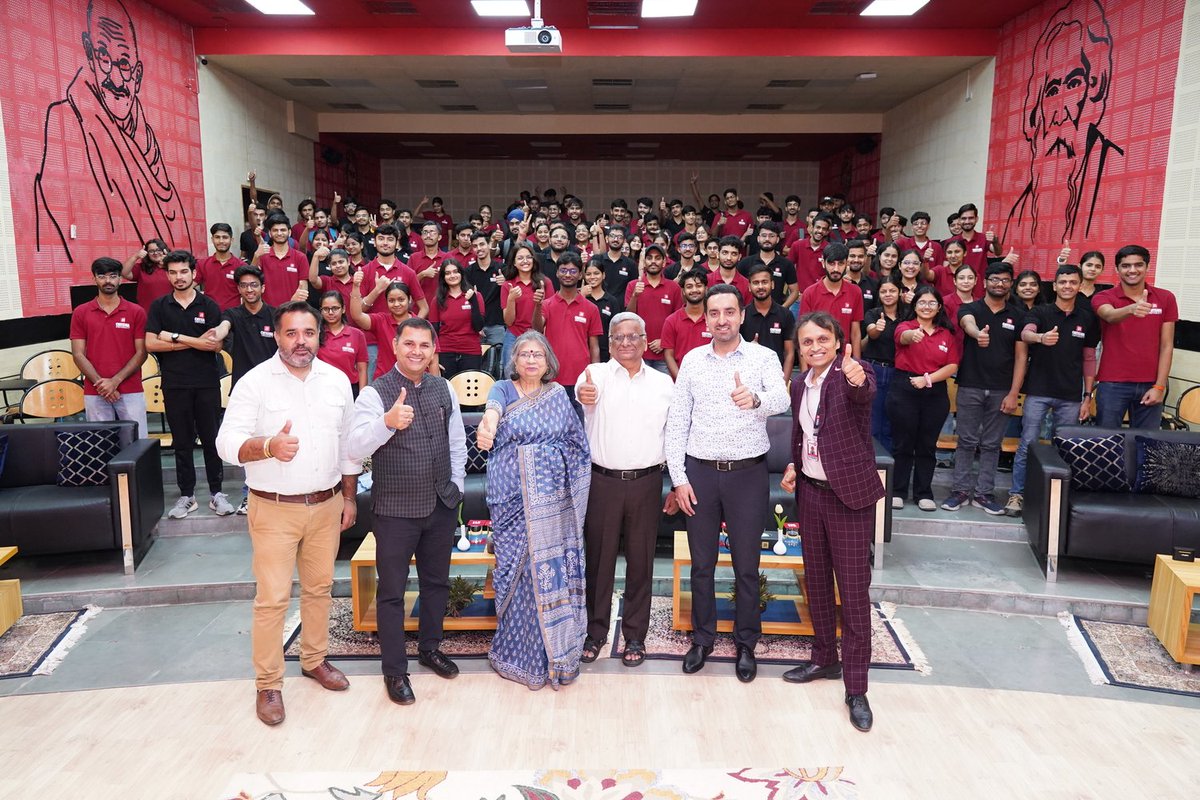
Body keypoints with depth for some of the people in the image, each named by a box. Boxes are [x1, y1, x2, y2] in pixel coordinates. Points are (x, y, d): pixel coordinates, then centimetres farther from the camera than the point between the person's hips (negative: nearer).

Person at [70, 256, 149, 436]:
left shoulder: (136, 312, 3)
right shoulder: (81, 313, 7)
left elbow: (141, 353, 0)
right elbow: (78, 354, 3)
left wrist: (115, 381, -10)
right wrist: (100, 383, -9)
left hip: (131, 392, -1)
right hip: (94, 393, 1)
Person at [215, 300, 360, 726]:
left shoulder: (337, 380, 4)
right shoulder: (255, 382, -9)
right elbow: (228, 442, -16)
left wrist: (349, 496, 12)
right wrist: (268, 446, -36)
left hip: (327, 505, 4)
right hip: (274, 510, -4)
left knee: (319, 588, 16)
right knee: (272, 598, 0)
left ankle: (315, 659, 34)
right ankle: (268, 684, 16)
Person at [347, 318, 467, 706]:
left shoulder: (444, 389, 2)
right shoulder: (375, 393, -13)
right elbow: (356, 449, -25)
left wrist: (456, 486, 6)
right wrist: (387, 422, -42)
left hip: (441, 505, 5)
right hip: (396, 510, -5)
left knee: (437, 582, 19)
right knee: (392, 591, 6)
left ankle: (430, 647, 40)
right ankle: (394, 670, 22)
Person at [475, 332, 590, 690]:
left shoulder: (558, 395, 10)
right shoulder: (504, 389, 0)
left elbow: (575, 444, 11)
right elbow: (493, 408, -25)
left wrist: (573, 491, 2)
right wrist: (487, 423, -49)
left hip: (554, 499, 2)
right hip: (515, 497, -2)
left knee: (555, 570, 5)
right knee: (520, 570, 1)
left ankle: (556, 649, 20)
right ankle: (520, 652, 17)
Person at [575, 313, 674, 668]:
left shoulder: (663, 383, 7)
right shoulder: (597, 374, -1)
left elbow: (672, 434, 13)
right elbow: (584, 389, -26)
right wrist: (583, 395, -51)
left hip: (646, 482, 2)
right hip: (603, 481, -2)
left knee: (641, 559, 9)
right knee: (599, 558, 7)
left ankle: (635, 635, 24)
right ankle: (595, 632, 23)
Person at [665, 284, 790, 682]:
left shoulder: (763, 357, -2)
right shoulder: (692, 360, 5)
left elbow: (781, 398, -22)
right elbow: (676, 423, 4)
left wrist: (755, 400, -45)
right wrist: (678, 478, -3)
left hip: (748, 472, -2)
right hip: (699, 472, 2)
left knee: (746, 565, 9)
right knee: (701, 563, 12)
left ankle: (746, 644, 25)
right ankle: (702, 638, 28)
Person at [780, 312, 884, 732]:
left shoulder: (851, 374, -12)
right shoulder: (800, 385, 7)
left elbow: (865, 392, -37)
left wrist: (858, 380, -59)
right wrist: (792, 466, 3)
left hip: (849, 495, -6)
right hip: (810, 491, 7)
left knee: (854, 590, 0)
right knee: (815, 581, 17)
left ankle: (856, 689, 10)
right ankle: (825, 659, 35)